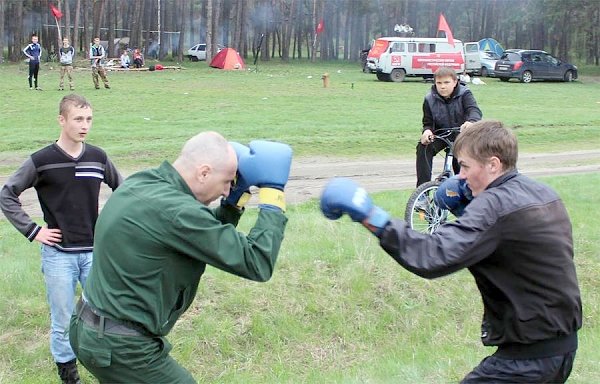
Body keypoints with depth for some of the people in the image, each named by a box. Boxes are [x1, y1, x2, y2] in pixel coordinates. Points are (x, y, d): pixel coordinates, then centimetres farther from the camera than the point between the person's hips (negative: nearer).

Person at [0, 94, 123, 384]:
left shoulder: (98, 158, 1)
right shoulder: (42, 161, -9)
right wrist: (32, 230, -6)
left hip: (94, 252, 3)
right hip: (58, 254, -2)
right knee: (63, 323, 6)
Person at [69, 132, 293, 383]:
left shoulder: (140, 183, 2)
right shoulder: (175, 211, -26)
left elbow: (211, 236, 14)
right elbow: (257, 263, -21)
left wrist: (238, 195, 4)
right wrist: (273, 192, -13)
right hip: (120, 347, -9)